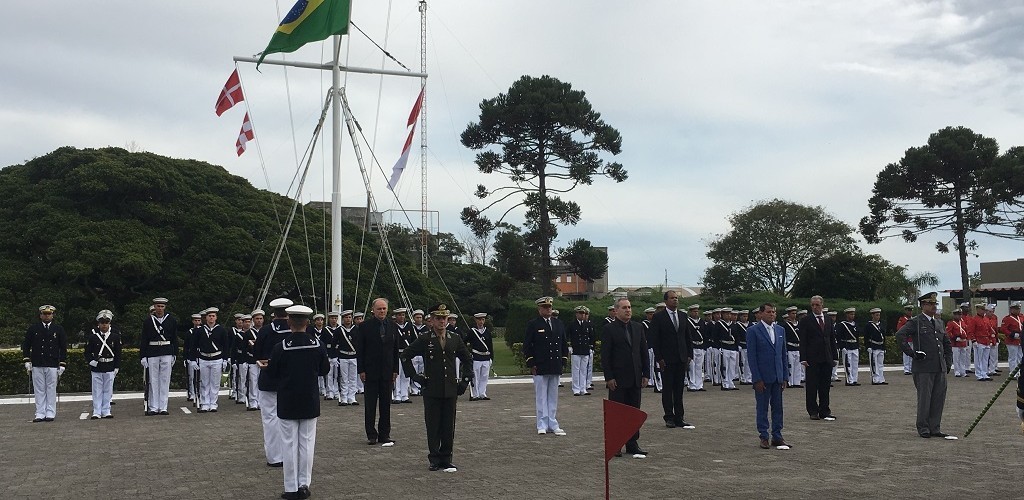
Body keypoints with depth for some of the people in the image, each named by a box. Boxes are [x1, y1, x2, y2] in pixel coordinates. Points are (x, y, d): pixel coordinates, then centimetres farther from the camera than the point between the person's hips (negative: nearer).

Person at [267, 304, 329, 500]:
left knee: (289, 444, 5)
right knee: (307, 442, 10)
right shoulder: (318, 345, -6)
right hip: (310, 402, 2)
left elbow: (272, 373, -4)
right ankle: (304, 484, 12)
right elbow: (325, 370, 4)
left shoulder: (280, 347, -13)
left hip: (287, 403, -2)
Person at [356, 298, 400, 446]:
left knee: (386, 404, 7)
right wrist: (361, 370, -8)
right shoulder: (365, 326, -4)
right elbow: (359, 349, -3)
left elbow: (395, 350, 11)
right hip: (370, 371, -3)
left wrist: (395, 370, 6)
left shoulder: (393, 327, 7)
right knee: (370, 405, 4)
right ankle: (371, 434, 12)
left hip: (387, 372, 3)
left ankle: (384, 434, 14)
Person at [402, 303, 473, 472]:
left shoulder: (455, 339, 8)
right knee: (433, 427, 3)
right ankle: (435, 460, 12)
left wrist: (465, 379, 10)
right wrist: (416, 376, 0)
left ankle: (446, 460, 14)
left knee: (449, 427, 4)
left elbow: (468, 360, 19)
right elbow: (405, 356, 4)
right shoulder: (424, 340, -1)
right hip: (431, 391, -2)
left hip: (451, 390, 2)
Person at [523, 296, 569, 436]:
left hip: (555, 368, 5)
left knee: (553, 397, 9)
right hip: (540, 367, -5)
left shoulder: (559, 324, 12)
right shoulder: (533, 325, -3)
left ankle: (553, 425, 15)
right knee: (541, 397, 1)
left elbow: (564, 344, 18)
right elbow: (527, 346, -5)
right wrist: (531, 364, -9)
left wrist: (563, 361, 10)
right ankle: (542, 425, 7)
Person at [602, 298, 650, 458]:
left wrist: (646, 374, 6)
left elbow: (644, 352, 12)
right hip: (617, 379, -5)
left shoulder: (638, 327, 11)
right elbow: (605, 356, -8)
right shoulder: (609, 329, -5)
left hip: (635, 379, 5)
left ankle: (632, 443, 16)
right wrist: (609, 377, -13)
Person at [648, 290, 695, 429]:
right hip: (667, 360, -4)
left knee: (679, 390, 8)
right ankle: (669, 418, 8)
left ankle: (679, 417, 13)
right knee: (667, 389, 2)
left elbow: (689, 338, 15)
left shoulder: (683, 317, 12)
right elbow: (654, 339, -7)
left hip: (681, 359, 5)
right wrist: (659, 358, -12)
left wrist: (689, 355, 6)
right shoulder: (658, 317, -4)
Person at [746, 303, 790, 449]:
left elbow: (784, 354, 13)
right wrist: (757, 379, -13)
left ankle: (777, 437, 18)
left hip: (778, 377, 5)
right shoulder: (753, 331, -7)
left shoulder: (780, 330, 10)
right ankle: (764, 437, 12)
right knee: (762, 408, 3)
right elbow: (751, 356, -9)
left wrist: (785, 377, 7)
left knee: (778, 408, 9)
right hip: (762, 377, -5)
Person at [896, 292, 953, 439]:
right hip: (923, 368, -6)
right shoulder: (915, 322, -4)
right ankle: (923, 428, 9)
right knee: (924, 398, -1)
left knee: (939, 398, 8)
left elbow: (947, 343, 27)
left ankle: (935, 428, 17)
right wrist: (912, 353, -18)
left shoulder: (939, 323, 17)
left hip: (940, 368, 6)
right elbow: (900, 335, -18)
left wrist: (948, 362, 18)